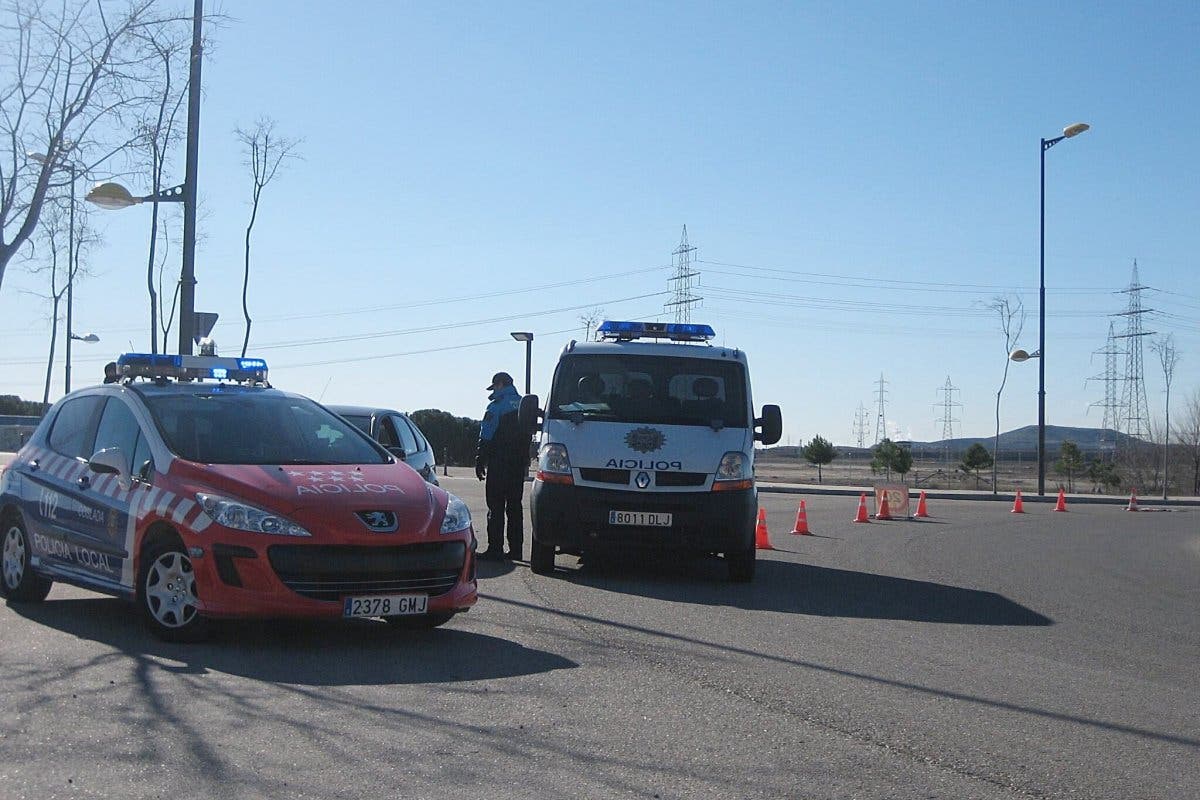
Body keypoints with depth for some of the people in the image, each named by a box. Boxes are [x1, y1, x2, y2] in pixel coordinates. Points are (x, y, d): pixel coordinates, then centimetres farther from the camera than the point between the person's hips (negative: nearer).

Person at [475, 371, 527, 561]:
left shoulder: (496, 406, -9)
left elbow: (486, 438, -11)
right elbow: (529, 436, 15)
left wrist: (479, 462, -5)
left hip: (499, 464, -7)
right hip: (519, 464, 7)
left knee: (496, 507, -5)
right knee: (515, 506, 11)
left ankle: (495, 549, -8)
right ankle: (515, 549, 11)